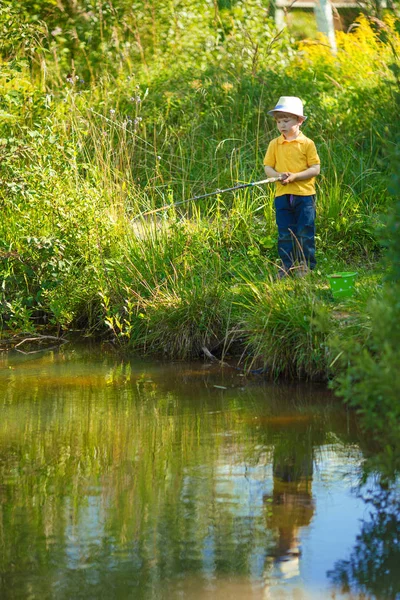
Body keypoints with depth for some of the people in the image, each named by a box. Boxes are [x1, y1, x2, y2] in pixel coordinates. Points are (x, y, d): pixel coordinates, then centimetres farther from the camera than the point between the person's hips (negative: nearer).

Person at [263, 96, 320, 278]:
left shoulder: (307, 144, -2)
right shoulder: (274, 144, 7)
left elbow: (315, 169, -6)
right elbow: (268, 167, 8)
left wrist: (295, 176, -18)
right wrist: (278, 176, -13)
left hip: (304, 194, -3)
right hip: (282, 195, 3)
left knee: (305, 233, 0)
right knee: (284, 233, 5)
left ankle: (305, 265, 8)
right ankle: (287, 265, 13)